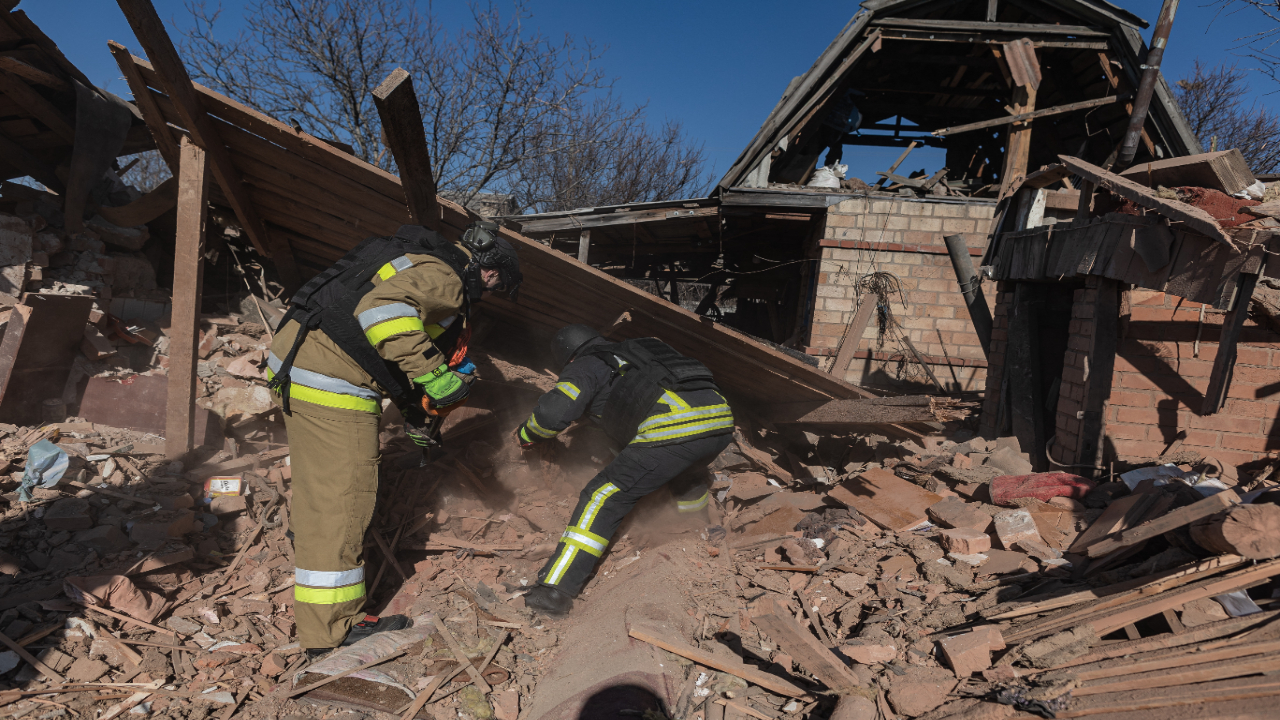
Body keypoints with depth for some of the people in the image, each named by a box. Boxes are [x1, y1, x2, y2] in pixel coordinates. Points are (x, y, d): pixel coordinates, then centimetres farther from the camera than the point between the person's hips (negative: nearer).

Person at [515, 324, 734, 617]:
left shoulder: (587, 366, 16)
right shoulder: (645, 346, 35)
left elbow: (553, 413, 4)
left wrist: (527, 434, 24)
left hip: (672, 432, -7)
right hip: (721, 419, 7)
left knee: (604, 498, 2)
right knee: (687, 470, 39)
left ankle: (555, 592, -2)